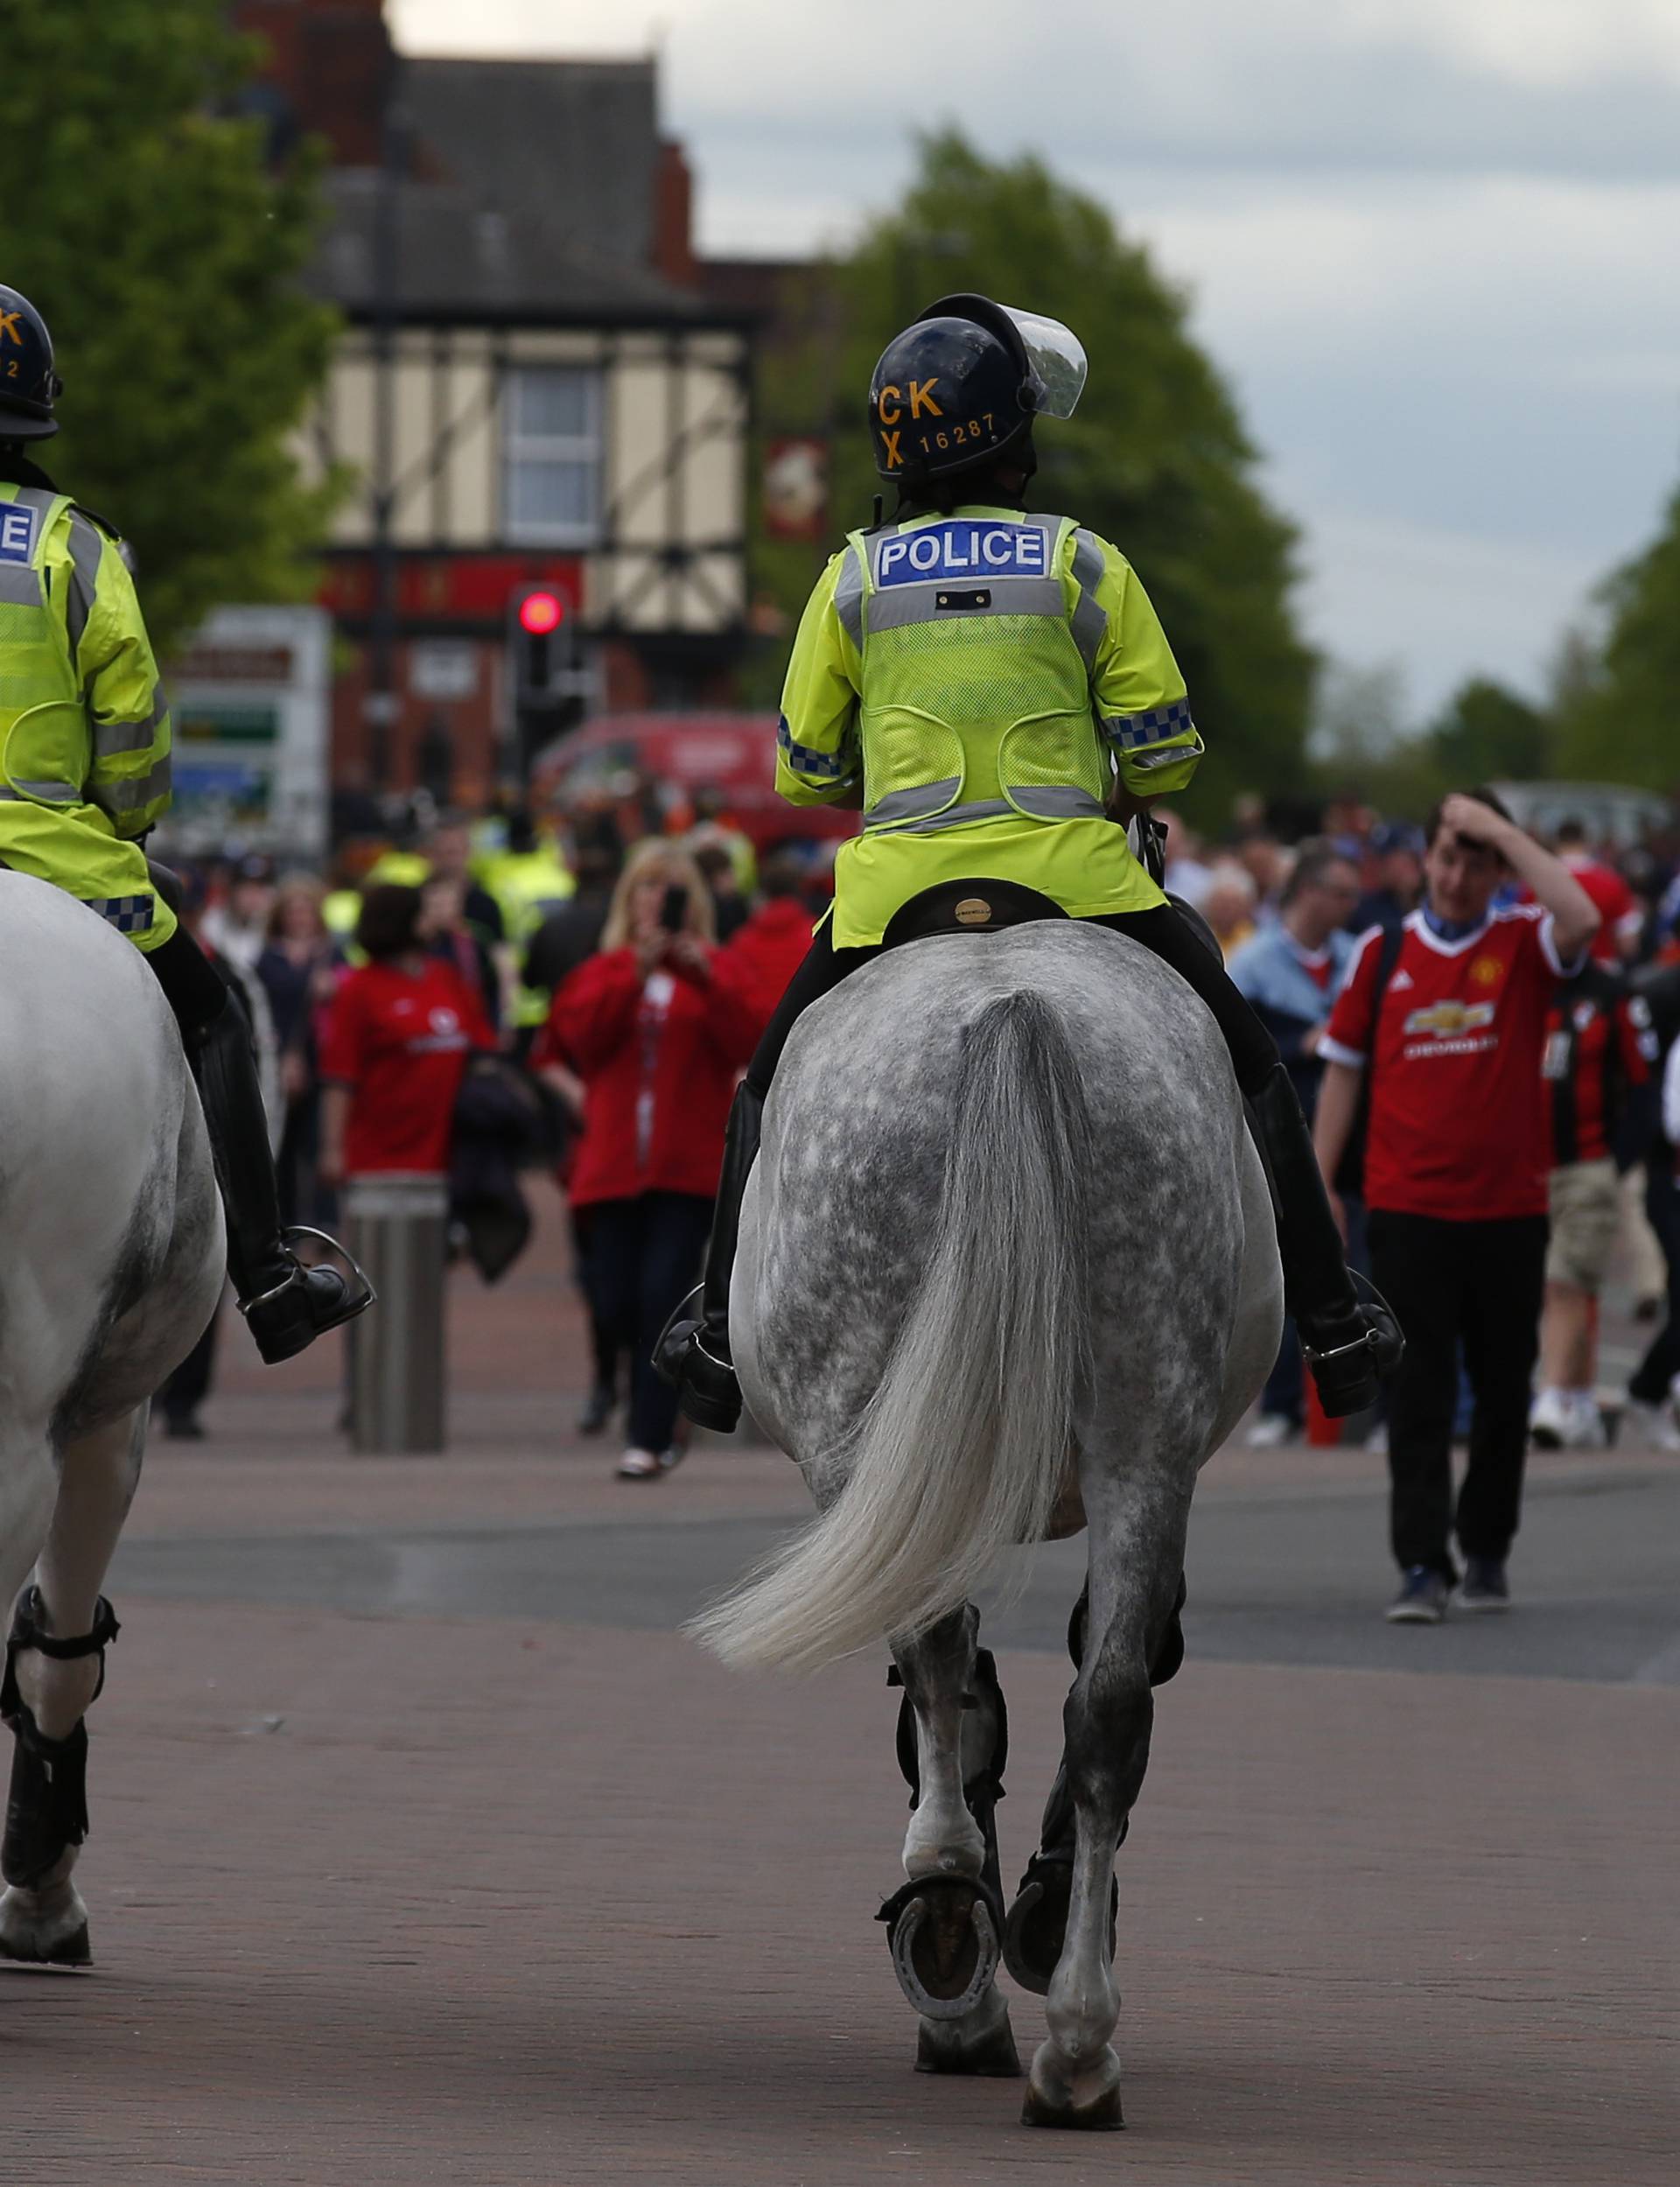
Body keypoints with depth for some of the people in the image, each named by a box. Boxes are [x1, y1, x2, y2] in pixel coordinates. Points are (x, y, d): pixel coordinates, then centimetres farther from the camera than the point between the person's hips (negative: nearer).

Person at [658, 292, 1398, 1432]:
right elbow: (1164, 757, 0)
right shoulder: (1083, 563, 0)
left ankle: (726, 1330, 17)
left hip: (897, 882, 1)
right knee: (1250, 1068, 15)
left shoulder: (853, 578, 4)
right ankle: (1330, 1318, 12)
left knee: (771, 1091, 23)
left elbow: (803, 771, 8)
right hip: (1073, 871, -1)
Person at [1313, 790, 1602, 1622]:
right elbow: (1343, 1069, 11)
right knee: (1417, 1395, -6)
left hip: (1508, 1208, 0)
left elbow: (1582, 920, -22)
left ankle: (1487, 1553, 23)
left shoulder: (1522, 943, 1)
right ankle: (1422, 1567, -9)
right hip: (1407, 1207, 0)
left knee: (1502, 1392, 9)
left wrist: (1499, 829, -17)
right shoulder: (1382, 952, 5)